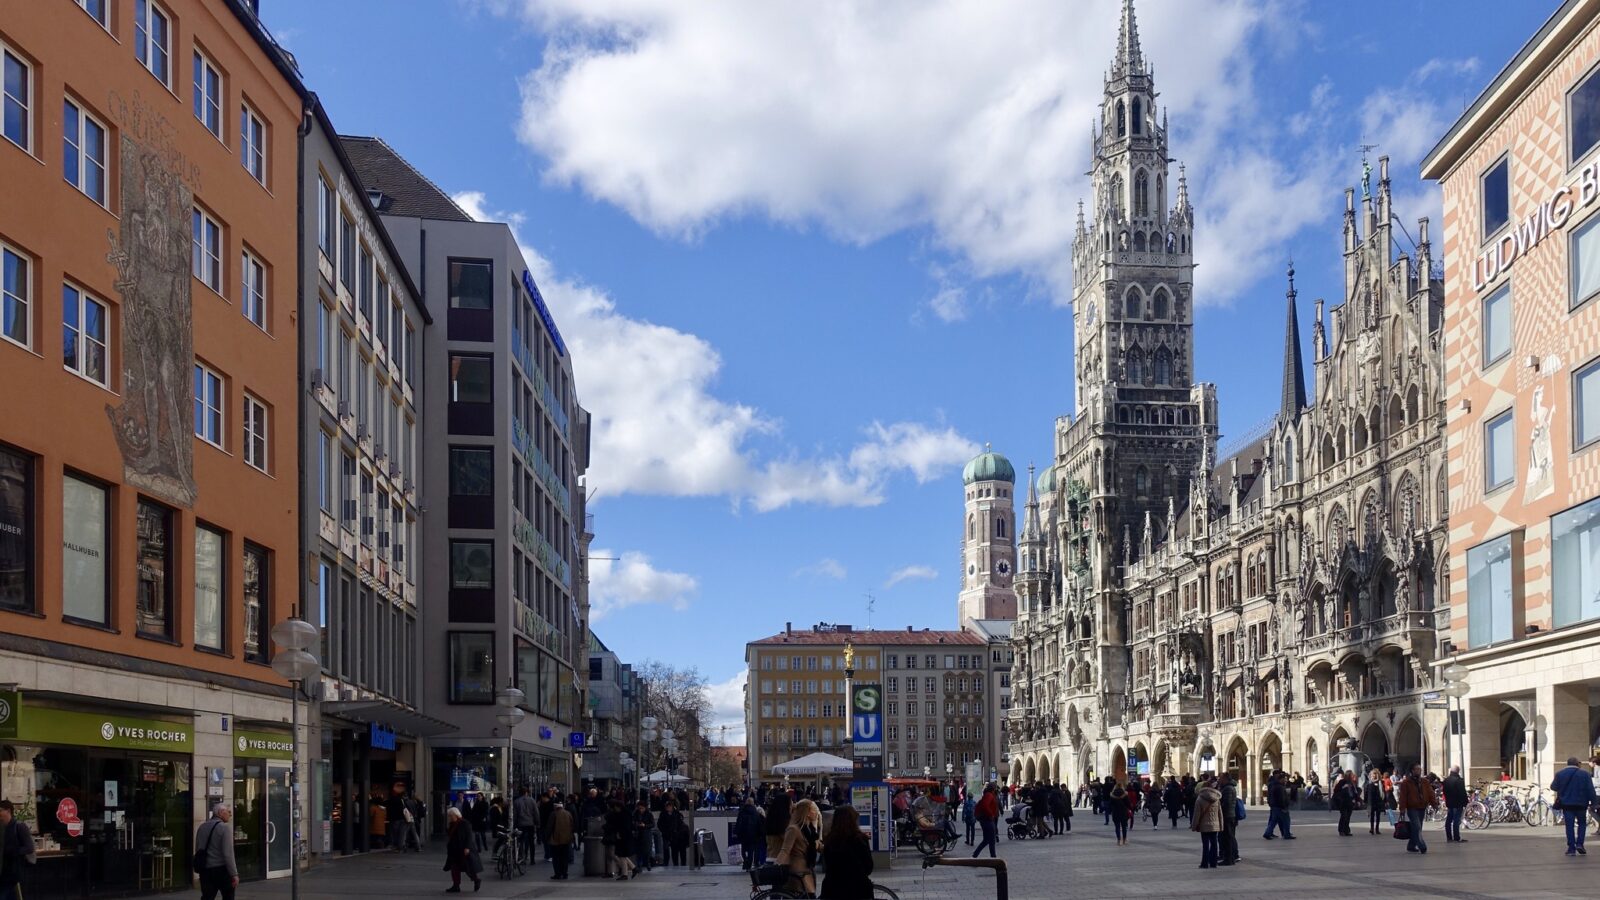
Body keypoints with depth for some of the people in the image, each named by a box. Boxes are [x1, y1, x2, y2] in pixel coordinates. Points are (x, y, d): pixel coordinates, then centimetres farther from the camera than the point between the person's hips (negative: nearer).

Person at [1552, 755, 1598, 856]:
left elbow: (1554, 787, 8)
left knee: (1569, 825, 3)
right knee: (1582, 824, 14)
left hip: (1566, 804, 1)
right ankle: (1579, 844, -2)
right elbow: (1591, 790, -6)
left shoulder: (1560, 774, -1)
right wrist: (1593, 802, -1)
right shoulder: (1585, 774, -4)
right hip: (1581, 804, -1)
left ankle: (1571, 848, -1)